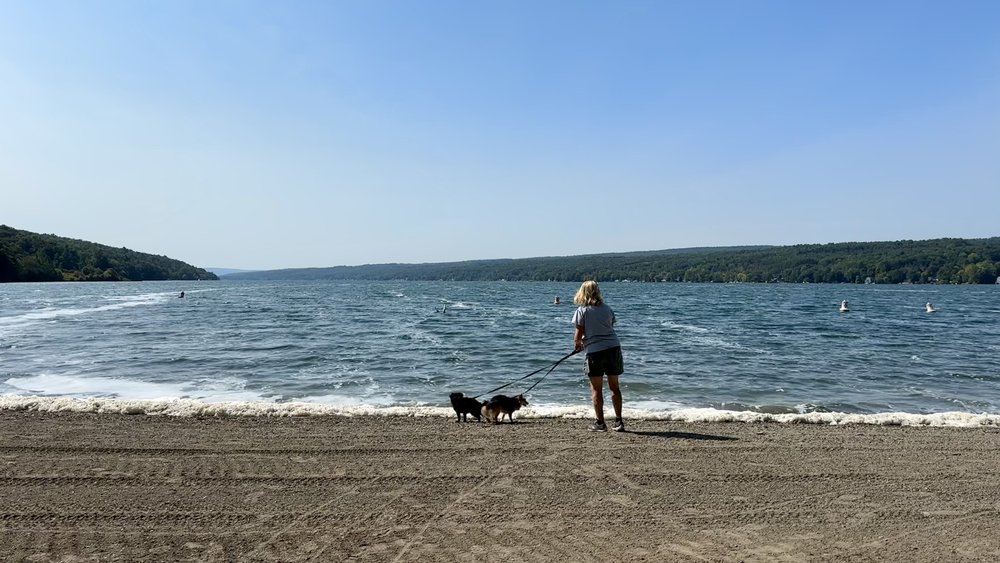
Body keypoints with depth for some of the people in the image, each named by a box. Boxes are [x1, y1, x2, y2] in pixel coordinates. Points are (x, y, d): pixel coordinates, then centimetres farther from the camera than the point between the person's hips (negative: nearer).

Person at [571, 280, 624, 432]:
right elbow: (610, 327, 14)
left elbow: (579, 335, -4)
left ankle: (600, 423, 7)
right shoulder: (607, 308, 10)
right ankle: (619, 421, 16)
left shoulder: (582, 310, -3)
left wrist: (577, 344, 19)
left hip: (595, 351, -4)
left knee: (596, 389, 6)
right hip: (613, 347, 4)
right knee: (614, 386, 13)